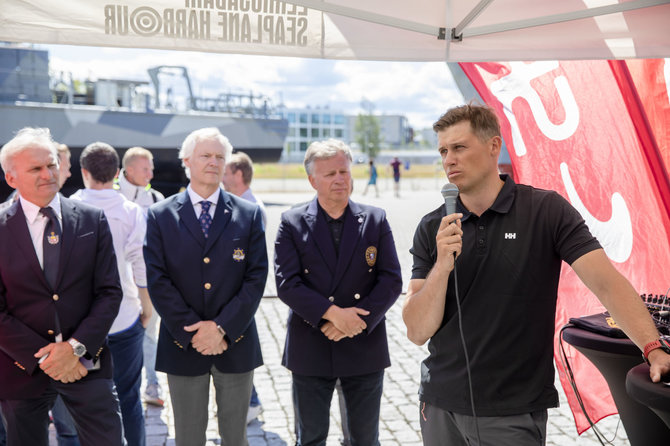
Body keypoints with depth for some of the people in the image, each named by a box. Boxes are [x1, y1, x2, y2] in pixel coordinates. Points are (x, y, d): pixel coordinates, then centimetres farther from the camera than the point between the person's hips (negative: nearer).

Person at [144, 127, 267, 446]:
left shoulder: (249, 214, 2)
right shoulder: (160, 216, 0)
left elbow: (256, 277, -4)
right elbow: (157, 281, -6)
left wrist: (222, 327, -14)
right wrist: (193, 333, -13)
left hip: (236, 344, 1)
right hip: (183, 346, 0)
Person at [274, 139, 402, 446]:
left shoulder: (375, 219, 2)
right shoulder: (292, 223, -2)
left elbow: (391, 280, -3)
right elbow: (286, 283, -10)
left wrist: (359, 319, -15)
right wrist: (333, 313, -19)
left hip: (364, 348, 1)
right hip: (310, 350, -1)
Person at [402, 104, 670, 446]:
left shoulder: (547, 211, -7)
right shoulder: (432, 229, -2)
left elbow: (607, 283, -14)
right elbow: (417, 332, -6)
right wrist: (442, 265, -21)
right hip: (441, 404, 3)